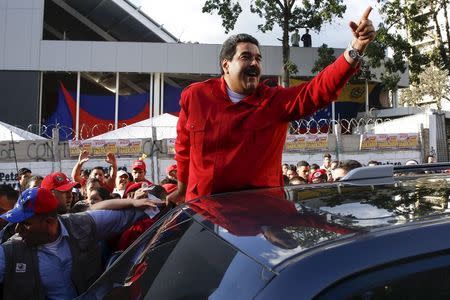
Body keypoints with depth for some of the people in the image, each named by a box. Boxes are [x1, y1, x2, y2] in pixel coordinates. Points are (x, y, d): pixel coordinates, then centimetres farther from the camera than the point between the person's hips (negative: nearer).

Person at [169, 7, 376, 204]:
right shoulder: (194, 96, -3)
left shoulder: (276, 100, -5)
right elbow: (184, 146, 10)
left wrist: (356, 49, -33)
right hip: (202, 204, 1)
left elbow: (321, 88, -18)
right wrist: (182, 188, 21)